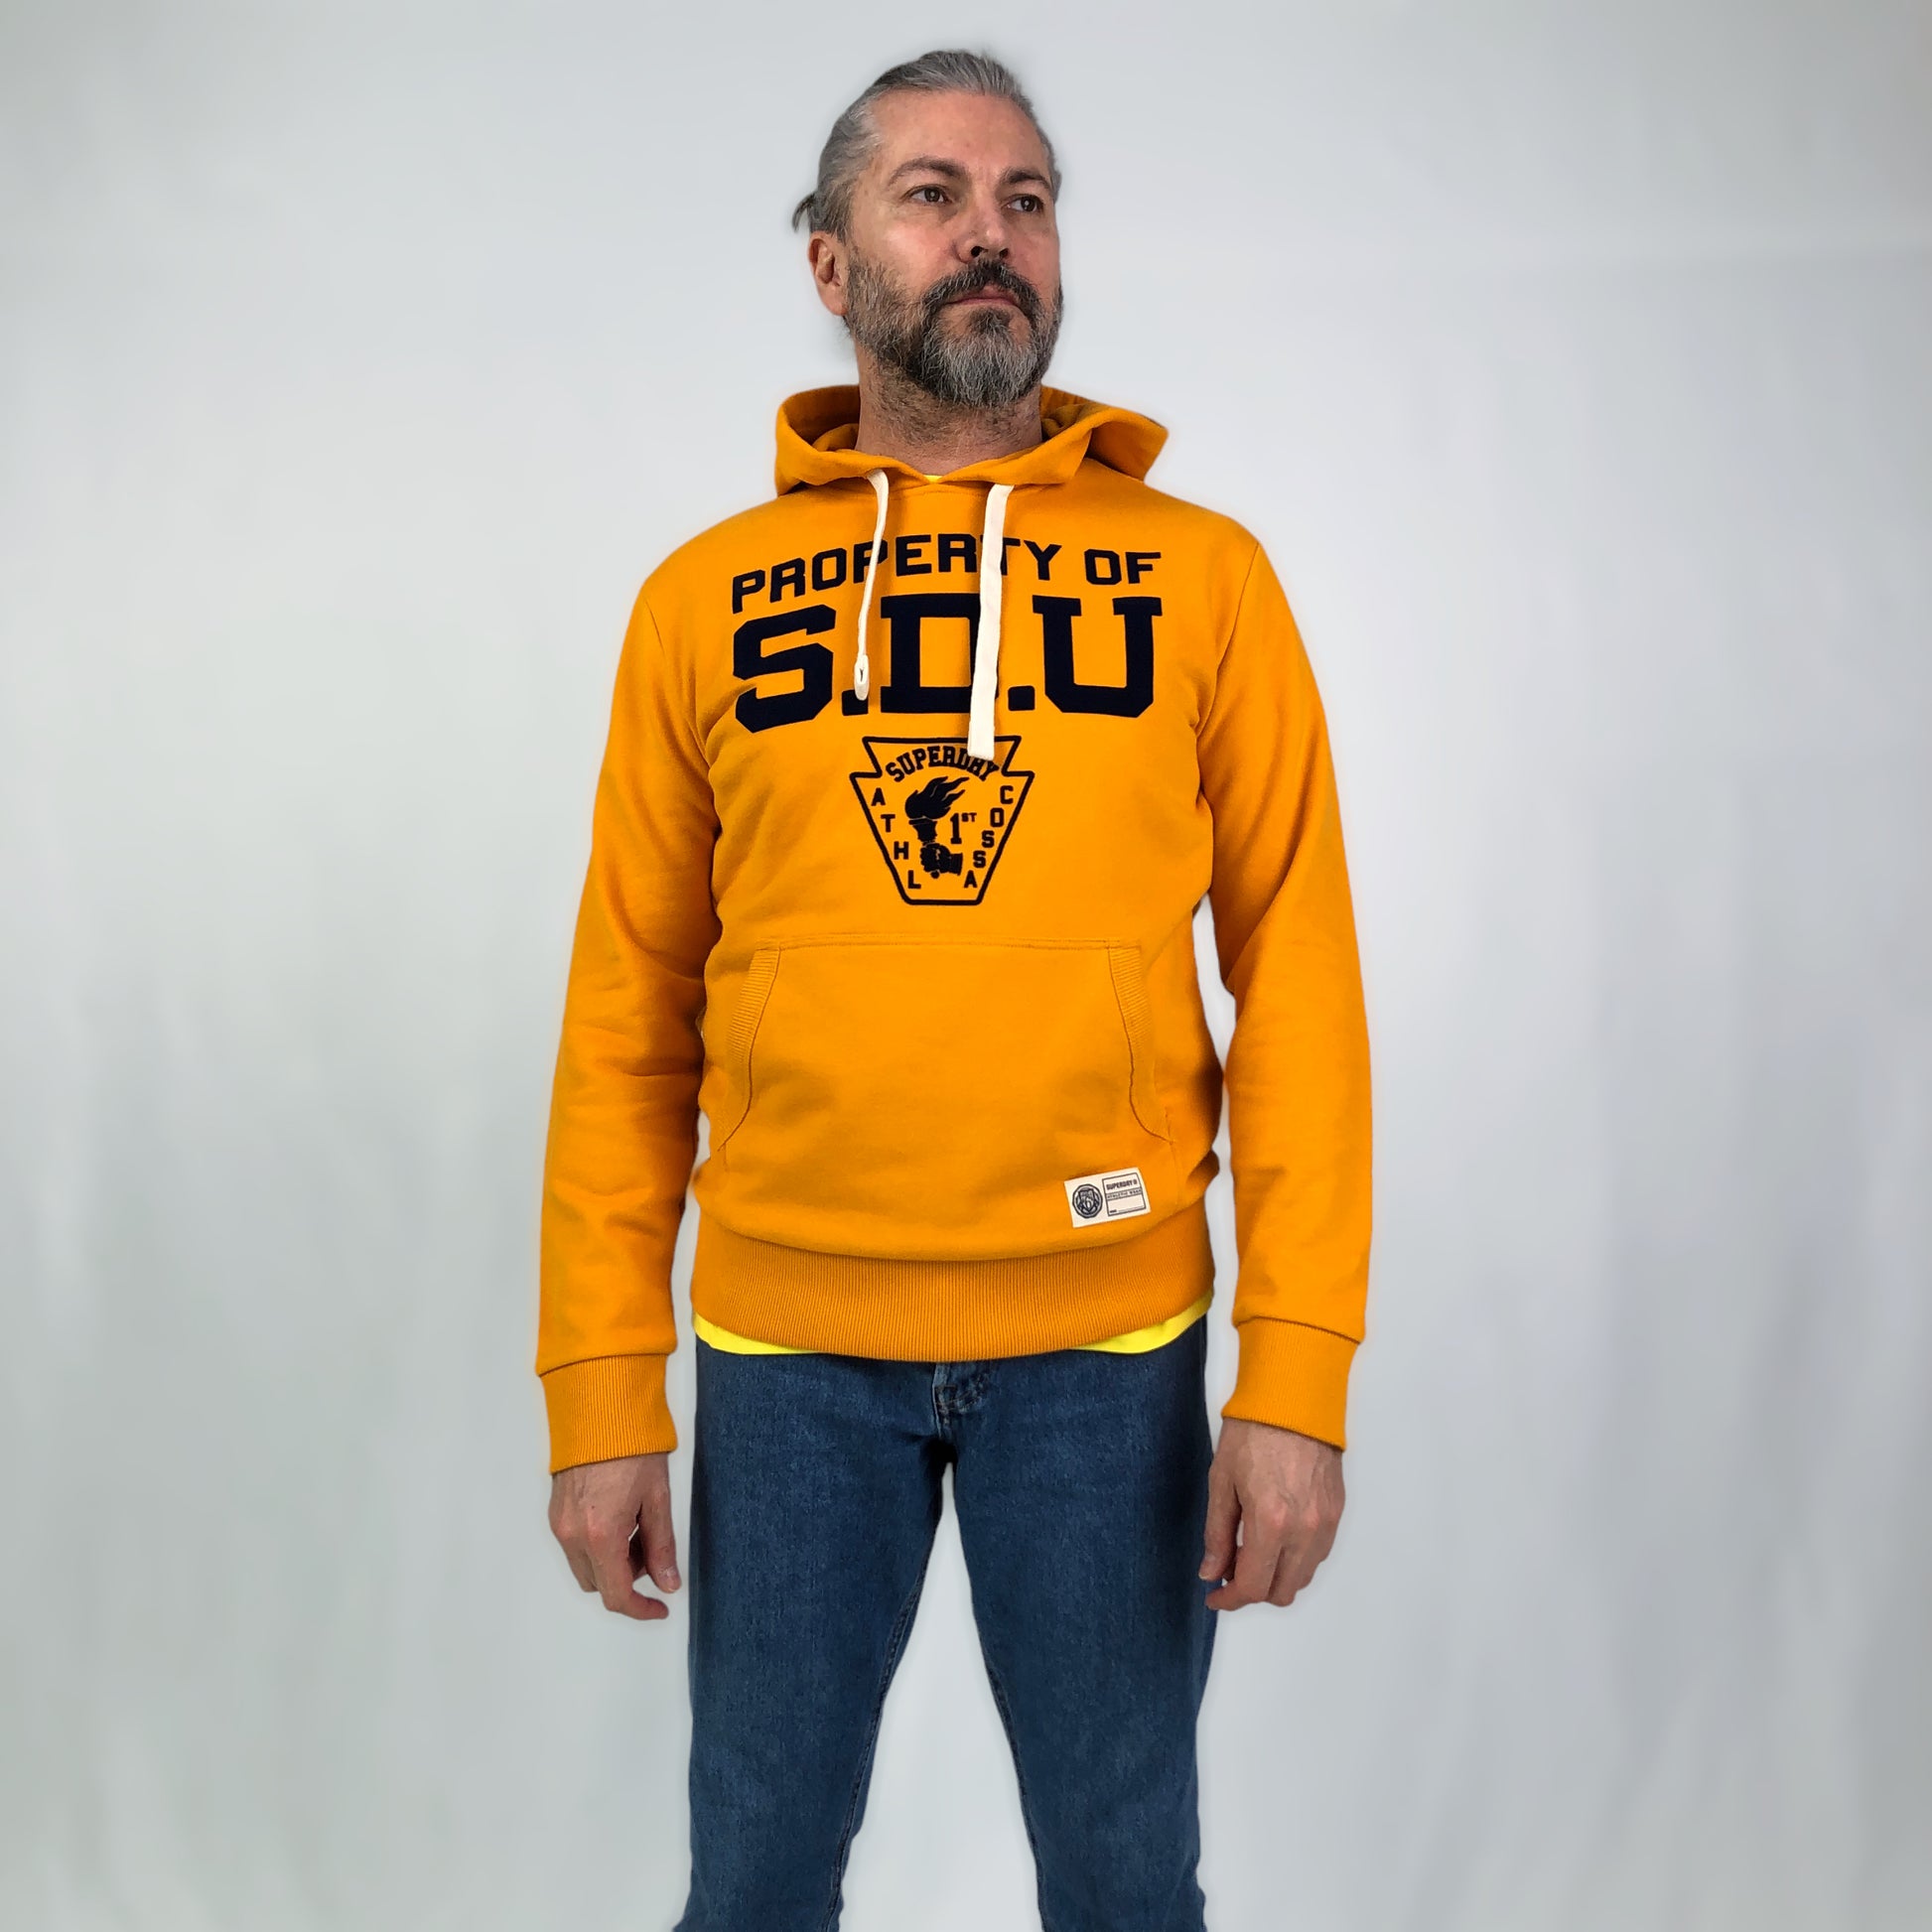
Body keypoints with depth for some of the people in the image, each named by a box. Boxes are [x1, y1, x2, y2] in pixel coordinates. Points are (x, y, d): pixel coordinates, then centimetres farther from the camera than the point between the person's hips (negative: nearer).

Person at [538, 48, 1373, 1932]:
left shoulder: (1203, 576, 1)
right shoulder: (701, 600, 4)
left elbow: (1297, 977, -3)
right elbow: (629, 1018, 3)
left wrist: (1298, 1374, -9)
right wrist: (600, 1397, 1)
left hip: (1106, 1345, 0)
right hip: (785, 1348, 1)